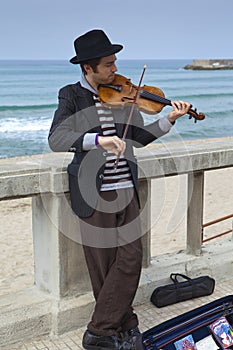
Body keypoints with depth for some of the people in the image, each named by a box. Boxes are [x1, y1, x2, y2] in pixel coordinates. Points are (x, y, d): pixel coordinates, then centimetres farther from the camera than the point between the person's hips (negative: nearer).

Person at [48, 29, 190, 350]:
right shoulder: (72, 96, -4)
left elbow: (139, 137, 11)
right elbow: (56, 139, -19)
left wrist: (169, 120, -2)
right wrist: (98, 139, -33)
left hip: (126, 190, 5)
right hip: (94, 194, -4)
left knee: (131, 260, 2)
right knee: (104, 268, 5)